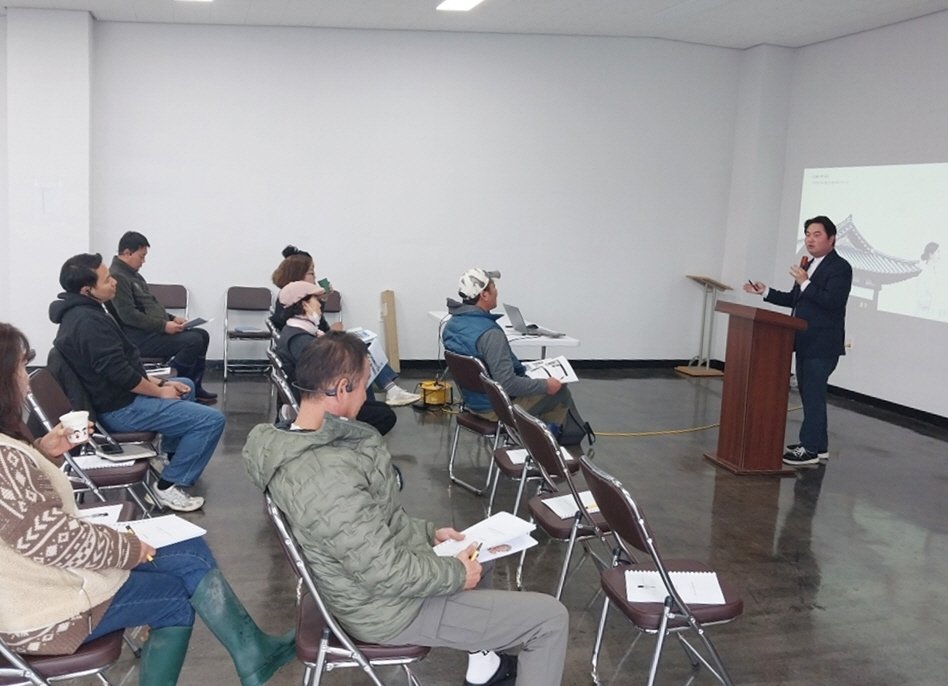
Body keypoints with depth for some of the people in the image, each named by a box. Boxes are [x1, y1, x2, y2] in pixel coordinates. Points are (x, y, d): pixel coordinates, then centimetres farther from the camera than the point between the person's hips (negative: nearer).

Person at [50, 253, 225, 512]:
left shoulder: (78, 312, 8)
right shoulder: (89, 321, -27)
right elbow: (120, 373, -27)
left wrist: (155, 381, 8)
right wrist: (160, 391, -12)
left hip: (114, 394, 11)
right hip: (119, 408, -11)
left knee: (186, 386, 32)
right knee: (212, 420, -16)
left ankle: (174, 453, 40)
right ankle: (170, 486, -7)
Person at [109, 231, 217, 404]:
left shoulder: (134, 274, 18)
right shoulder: (117, 276, -15)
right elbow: (129, 315, -23)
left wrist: (172, 318, 9)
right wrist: (163, 326, -21)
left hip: (153, 330, 11)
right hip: (138, 336, -11)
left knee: (202, 335, 6)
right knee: (192, 341, -23)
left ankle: (194, 388, 9)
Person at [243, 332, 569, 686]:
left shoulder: (298, 445, -3)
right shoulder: (327, 476, -35)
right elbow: (387, 573, -30)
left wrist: (429, 532, 9)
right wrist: (457, 574, -15)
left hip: (363, 579, 10)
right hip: (389, 609, -10)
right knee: (551, 618, -2)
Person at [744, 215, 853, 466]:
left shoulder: (840, 267, -11)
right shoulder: (809, 265, 15)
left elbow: (832, 301, -24)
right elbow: (794, 300, 19)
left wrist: (805, 282, -24)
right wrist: (765, 292, 11)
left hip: (823, 345, -9)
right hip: (805, 342, 9)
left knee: (813, 394, -6)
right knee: (809, 393, 13)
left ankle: (810, 448, 0)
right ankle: (818, 445, 23)